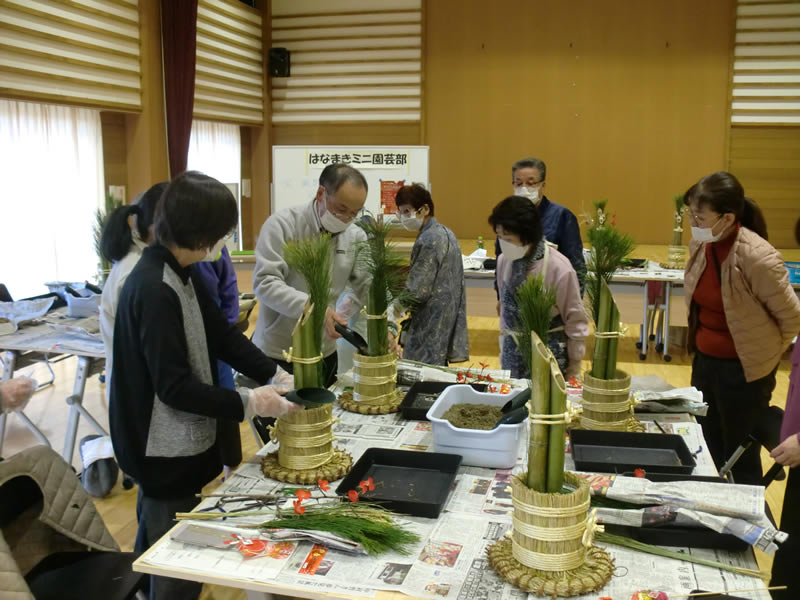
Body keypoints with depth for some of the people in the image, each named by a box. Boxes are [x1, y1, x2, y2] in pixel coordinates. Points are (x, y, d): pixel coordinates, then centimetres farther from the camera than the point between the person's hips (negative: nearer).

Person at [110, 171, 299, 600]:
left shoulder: (178, 275, 4)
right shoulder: (154, 291, -26)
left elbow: (222, 334, 6)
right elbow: (175, 386, -27)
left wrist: (276, 377, -4)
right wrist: (247, 403, -22)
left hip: (176, 445, 10)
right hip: (165, 451, -10)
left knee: (161, 551, 27)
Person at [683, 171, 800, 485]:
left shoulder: (757, 256, -24)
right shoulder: (700, 244, -4)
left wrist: (764, 353, 1)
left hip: (743, 370, -6)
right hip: (704, 361, 6)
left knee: (740, 459, 8)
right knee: (706, 453, 19)